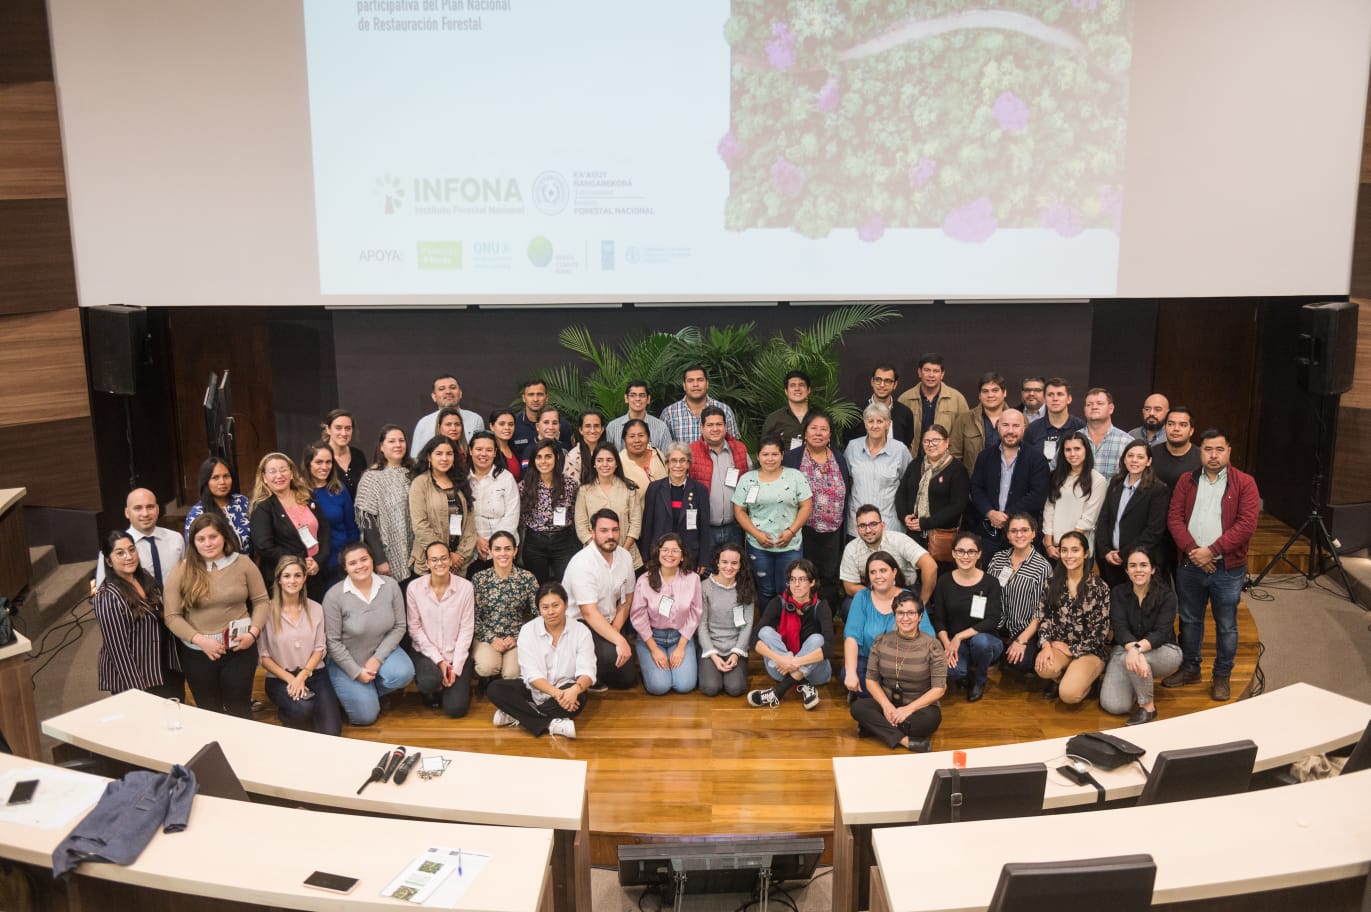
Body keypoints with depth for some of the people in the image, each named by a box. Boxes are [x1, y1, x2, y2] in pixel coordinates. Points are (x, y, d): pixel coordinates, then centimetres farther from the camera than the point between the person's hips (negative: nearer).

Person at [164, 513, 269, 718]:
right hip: (197, 653, 1)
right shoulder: (181, 571, -4)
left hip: (239, 649, 0)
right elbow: (172, 616, -5)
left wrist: (253, 632, -11)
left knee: (239, 710, 6)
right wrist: (200, 640, -15)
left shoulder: (243, 564, -1)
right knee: (209, 713, 13)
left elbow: (261, 600, 4)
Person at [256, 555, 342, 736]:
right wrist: (289, 679, -14)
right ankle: (287, 716, 3)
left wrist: (302, 676, -12)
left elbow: (319, 649, 4)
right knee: (302, 709, -33)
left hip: (314, 674, 2)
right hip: (280, 678, -2)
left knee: (331, 732, -16)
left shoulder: (315, 609, 4)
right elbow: (263, 656, -6)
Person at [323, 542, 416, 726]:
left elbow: (399, 627, -8)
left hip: (381, 651, 3)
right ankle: (361, 693, 27)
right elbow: (333, 641, -14)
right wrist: (357, 672, -14)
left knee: (403, 674, -29)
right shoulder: (334, 596, -20)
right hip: (347, 661, -2)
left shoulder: (390, 585, -13)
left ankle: (374, 691, 5)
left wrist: (377, 658, -17)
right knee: (366, 716, -8)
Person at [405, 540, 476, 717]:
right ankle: (431, 690, 6)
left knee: (455, 708, -13)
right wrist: (438, 660, -10)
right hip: (425, 652, 0)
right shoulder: (414, 588, -8)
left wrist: (455, 667, -11)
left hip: (457, 654, 0)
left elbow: (466, 629, -6)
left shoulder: (465, 587, -9)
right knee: (431, 681, -33)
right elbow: (414, 628, -4)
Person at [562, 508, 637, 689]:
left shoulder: (625, 557, -3)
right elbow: (589, 613, -29)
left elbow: (626, 599, 7)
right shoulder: (582, 563, -24)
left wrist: (615, 630, -7)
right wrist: (619, 640, -36)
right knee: (610, 653, -34)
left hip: (609, 622, 7)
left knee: (627, 679, 3)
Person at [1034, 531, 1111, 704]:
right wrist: (1046, 646, -16)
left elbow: (1101, 630, -7)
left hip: (1090, 650, -3)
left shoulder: (1099, 587, -6)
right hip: (1059, 645, 3)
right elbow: (1043, 618, 2)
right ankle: (1060, 679, 4)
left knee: (1069, 695, -27)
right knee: (1043, 668, -33)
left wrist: (1073, 650, -9)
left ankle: (1083, 679, 9)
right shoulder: (1051, 584, 3)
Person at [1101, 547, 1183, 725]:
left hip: (1162, 651, -2)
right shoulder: (1118, 593, -5)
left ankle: (1148, 706, -13)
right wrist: (1132, 648, -41)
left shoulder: (1166, 595, -11)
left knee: (1134, 658, -38)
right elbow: (1120, 627, -19)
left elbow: (1161, 633, -22)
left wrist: (1138, 649, -43)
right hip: (1125, 649, 3)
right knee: (1113, 706, -18)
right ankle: (1140, 684, 17)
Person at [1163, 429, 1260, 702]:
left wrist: (1212, 550, -18)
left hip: (1228, 568, -3)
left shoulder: (1244, 483, -4)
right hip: (1189, 565, 3)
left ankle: (1222, 677, 21)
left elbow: (1247, 523, -13)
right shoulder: (1186, 481, 6)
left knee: (1226, 625, 7)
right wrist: (1192, 550, -15)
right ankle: (1189, 668, 30)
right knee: (1189, 620, 15)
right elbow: (1174, 518, -1)